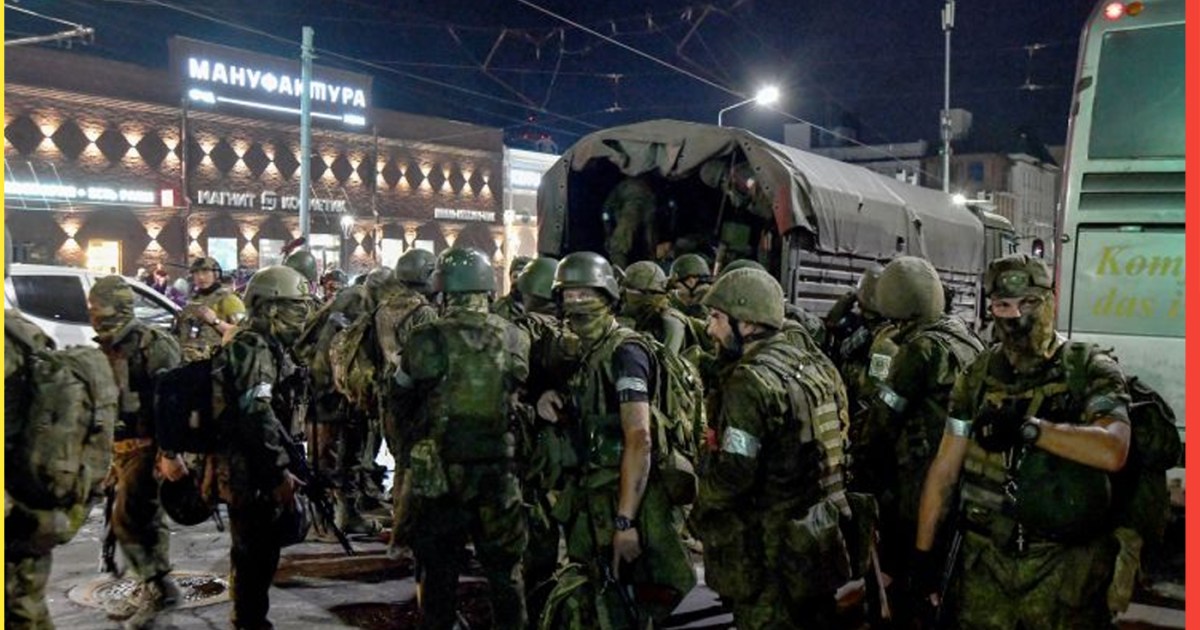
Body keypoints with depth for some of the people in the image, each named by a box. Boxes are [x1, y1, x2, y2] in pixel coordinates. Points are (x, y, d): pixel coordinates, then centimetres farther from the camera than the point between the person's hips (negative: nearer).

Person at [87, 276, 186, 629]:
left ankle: (157, 587, 3)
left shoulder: (152, 347, -16)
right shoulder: (109, 350, 13)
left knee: (127, 520, -8)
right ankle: (151, 587, 24)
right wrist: (113, 456, 21)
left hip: (148, 446, -9)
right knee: (147, 520, 15)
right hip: (125, 447, 9)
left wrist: (171, 453, -24)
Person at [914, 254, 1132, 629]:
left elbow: (1112, 452, -24)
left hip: (1065, 566, -3)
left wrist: (1028, 427, -26)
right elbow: (945, 469, 6)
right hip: (985, 560, 3)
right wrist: (923, 550, 6)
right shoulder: (978, 376, 5)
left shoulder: (1092, 370, -6)